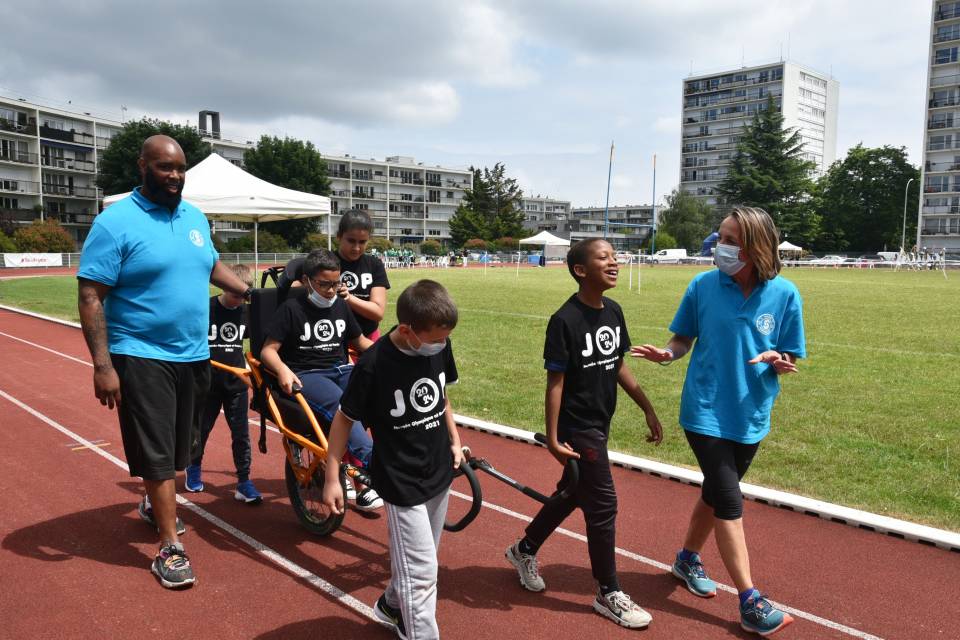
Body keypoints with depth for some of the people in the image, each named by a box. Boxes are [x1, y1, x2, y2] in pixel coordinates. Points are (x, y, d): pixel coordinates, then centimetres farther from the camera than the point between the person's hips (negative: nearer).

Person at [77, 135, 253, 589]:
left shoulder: (195, 217, 7)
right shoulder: (116, 222, -13)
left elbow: (212, 266, 24)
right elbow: (90, 297, -14)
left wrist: (254, 294, 12)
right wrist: (102, 365, -19)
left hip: (193, 355, 6)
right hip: (142, 356, -6)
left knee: (177, 446, 19)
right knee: (156, 452, -2)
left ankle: (155, 503, 44)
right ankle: (170, 547, 8)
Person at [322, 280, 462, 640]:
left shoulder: (441, 345, -8)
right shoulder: (374, 365, -24)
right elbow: (344, 419, -12)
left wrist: (454, 440, 10)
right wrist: (332, 478, -10)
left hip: (439, 473, 6)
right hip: (401, 481, -6)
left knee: (419, 560, 23)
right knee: (421, 571, -2)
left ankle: (393, 606, 48)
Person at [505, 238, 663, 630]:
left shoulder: (613, 311, 3)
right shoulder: (565, 321, -19)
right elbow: (555, 381, -17)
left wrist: (648, 409, 14)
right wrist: (552, 437, -18)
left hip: (600, 424, 8)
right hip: (577, 428, -8)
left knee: (572, 493, 20)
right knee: (603, 505, 0)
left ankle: (525, 550, 42)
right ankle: (608, 594, 18)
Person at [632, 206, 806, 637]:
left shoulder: (784, 294, -8)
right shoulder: (704, 285, -10)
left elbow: (790, 359, -1)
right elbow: (684, 340, 0)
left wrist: (778, 361, -23)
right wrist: (667, 354, -21)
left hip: (751, 417, 3)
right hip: (706, 413, -3)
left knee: (716, 493, 18)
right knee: (729, 503, -5)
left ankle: (688, 559, 41)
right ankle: (750, 602, 6)